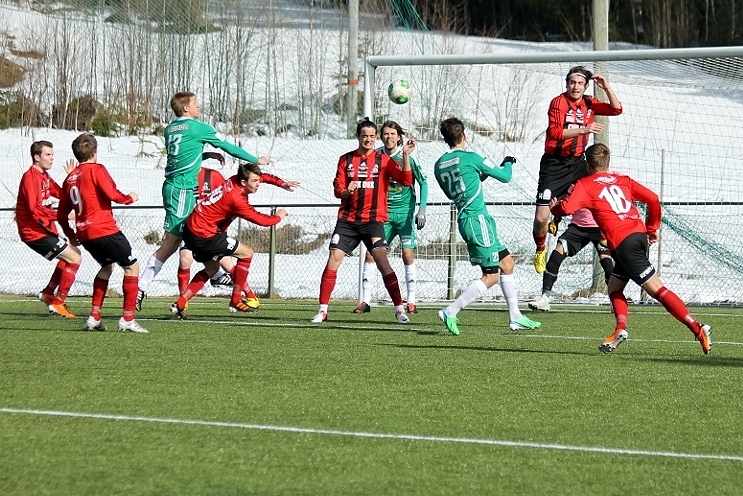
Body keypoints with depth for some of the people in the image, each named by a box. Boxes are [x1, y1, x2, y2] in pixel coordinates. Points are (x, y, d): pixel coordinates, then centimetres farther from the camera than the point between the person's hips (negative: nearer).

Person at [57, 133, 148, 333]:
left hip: (85, 234, 8)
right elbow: (113, 194, -18)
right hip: (105, 230, -8)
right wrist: (130, 198, 2)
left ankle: (94, 317, 19)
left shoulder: (70, 178, 14)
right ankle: (127, 319, -5)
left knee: (107, 266, 28)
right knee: (132, 266, 3)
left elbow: (61, 215, 17)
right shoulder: (96, 170, -6)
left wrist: (72, 235, 30)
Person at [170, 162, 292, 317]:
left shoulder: (235, 181, 1)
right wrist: (279, 216, 3)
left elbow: (263, 176, 20)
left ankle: (179, 304, 17)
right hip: (203, 234, -10)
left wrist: (283, 184, 11)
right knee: (246, 253, -1)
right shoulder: (237, 199, -23)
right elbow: (261, 220, -15)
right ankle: (236, 301, 3)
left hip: (192, 228, 10)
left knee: (211, 269, 25)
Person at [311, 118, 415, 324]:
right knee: (333, 259, -6)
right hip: (348, 219, 2)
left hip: (373, 219, -2)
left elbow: (406, 180, -9)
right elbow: (337, 189, 7)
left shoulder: (383, 160, 2)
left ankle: (399, 309, -12)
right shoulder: (346, 160, 9)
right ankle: (322, 310, 2)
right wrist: (346, 191, -16)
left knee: (381, 259, -16)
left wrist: (405, 155, -21)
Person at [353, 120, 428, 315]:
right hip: (383, 213, 3)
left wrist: (422, 210, -7)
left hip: (404, 213, -3)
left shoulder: (406, 158, -8)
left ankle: (411, 302, 1)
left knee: (408, 255, -7)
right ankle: (365, 301, -1)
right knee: (371, 253, -6)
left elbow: (423, 182, -2)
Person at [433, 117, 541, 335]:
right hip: (478, 219, -8)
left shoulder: (439, 165, 8)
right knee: (491, 275, -4)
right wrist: (508, 163, 22)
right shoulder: (470, 158, -11)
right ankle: (450, 311, -12)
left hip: (464, 219, 8)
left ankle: (515, 317, 19)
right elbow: (504, 177, -1)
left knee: (506, 262, 17)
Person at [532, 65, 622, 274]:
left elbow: (616, 109, 7)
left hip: (577, 162, 5)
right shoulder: (559, 102, -12)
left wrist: (606, 87, -6)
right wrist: (583, 129, -33)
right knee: (541, 217, -10)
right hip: (554, 164, -5)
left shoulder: (589, 104, 6)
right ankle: (540, 249, 19)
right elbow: (555, 132, -23)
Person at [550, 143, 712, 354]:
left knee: (657, 289, -10)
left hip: (623, 243, -7)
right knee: (614, 287, 20)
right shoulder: (622, 180, 21)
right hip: (639, 233, 7)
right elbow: (652, 199, 13)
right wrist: (652, 228, 24)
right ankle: (620, 328, -3)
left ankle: (697, 328, -18)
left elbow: (567, 208, -7)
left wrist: (553, 207, 16)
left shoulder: (585, 185, 6)